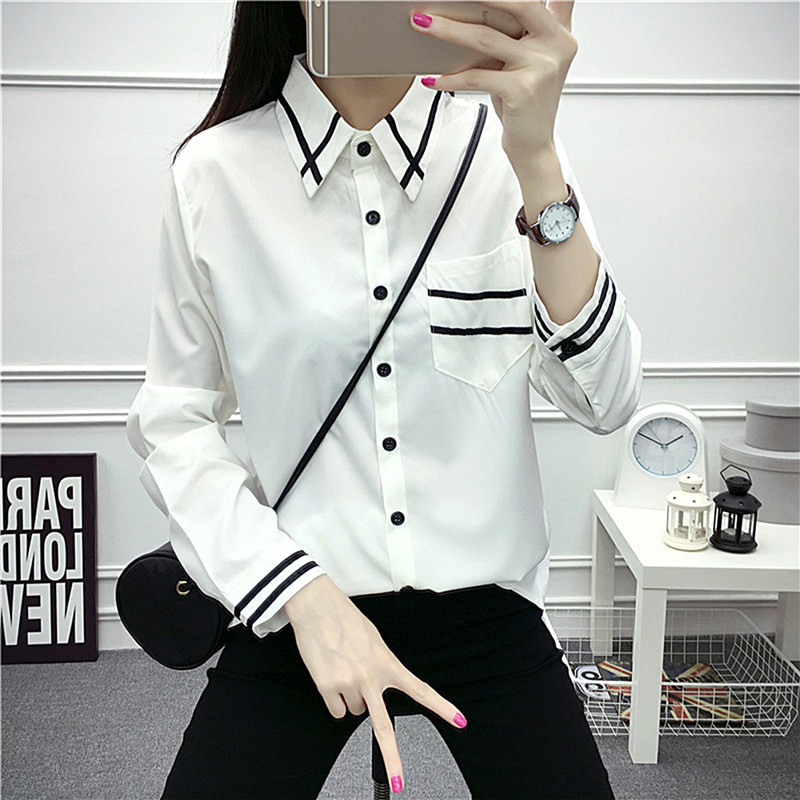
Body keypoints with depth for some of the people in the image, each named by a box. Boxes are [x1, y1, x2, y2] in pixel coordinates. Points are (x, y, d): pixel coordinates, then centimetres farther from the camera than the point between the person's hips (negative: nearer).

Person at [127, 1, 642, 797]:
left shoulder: (505, 146, -6)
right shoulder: (216, 170, -7)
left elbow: (602, 401, -14)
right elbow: (172, 423, -2)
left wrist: (537, 162, -25)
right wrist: (303, 595, -13)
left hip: (489, 604, 1)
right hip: (296, 608, 0)